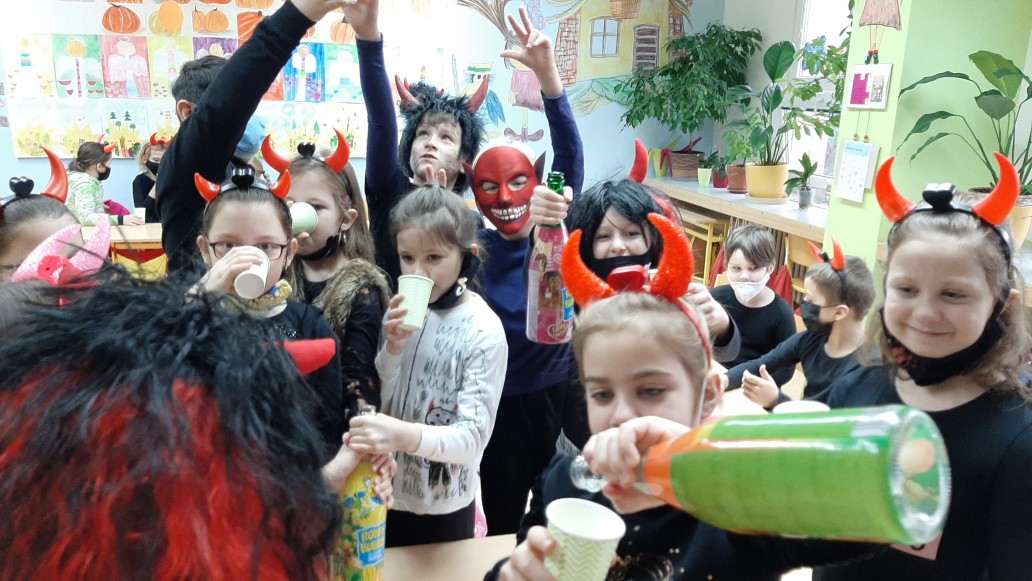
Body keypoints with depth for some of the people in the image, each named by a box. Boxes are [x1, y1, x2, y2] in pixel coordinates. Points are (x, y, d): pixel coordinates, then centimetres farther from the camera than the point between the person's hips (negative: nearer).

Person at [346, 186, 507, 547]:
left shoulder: (484, 331, -19)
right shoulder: (402, 313, -3)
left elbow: (474, 436, -24)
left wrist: (406, 435, -42)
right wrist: (392, 347, -20)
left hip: (443, 509, -4)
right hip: (382, 494, 5)